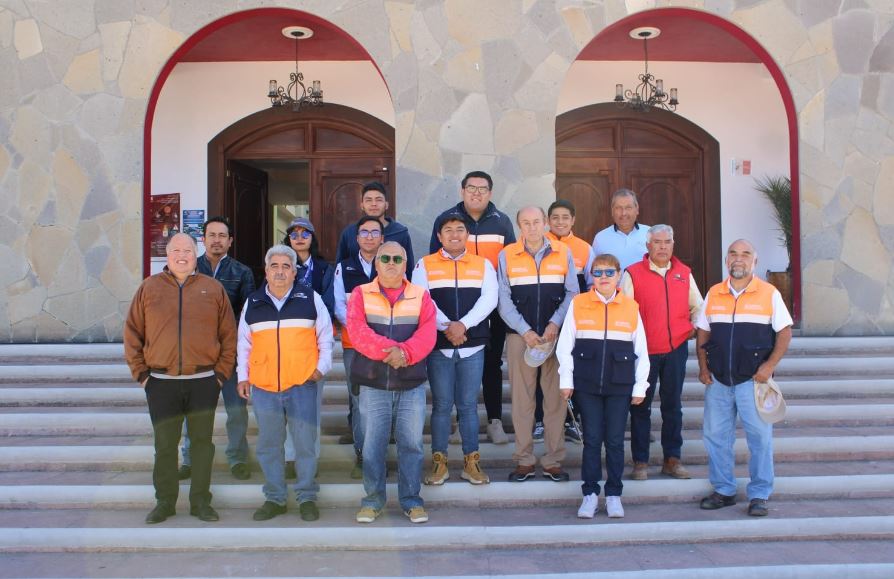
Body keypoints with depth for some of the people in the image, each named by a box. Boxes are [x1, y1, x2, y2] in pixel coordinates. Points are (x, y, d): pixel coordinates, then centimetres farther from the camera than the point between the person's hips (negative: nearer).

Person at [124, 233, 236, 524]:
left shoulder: (213, 289, 5)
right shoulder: (149, 288, 5)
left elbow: (229, 335, 5)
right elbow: (132, 334, 6)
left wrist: (221, 372, 0)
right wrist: (140, 372, 0)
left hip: (204, 382, 0)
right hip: (162, 383, 0)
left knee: (202, 442, 8)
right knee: (165, 445, 8)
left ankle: (200, 501, 20)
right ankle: (165, 502, 22)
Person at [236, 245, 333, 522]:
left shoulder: (311, 299, 4)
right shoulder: (252, 303, 10)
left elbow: (325, 337, 8)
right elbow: (244, 344, 16)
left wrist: (322, 366, -1)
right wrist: (243, 376, 12)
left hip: (303, 385, -2)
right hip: (263, 386, 2)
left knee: (306, 444, 1)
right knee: (268, 446, 9)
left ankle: (307, 497, 16)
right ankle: (274, 498, 22)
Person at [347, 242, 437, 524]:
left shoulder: (421, 296, 7)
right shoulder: (360, 294, 5)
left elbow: (427, 334, -5)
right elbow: (357, 332, -10)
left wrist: (405, 352, -24)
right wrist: (389, 350, -22)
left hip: (412, 385, 1)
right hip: (372, 384, 0)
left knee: (411, 443, 5)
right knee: (372, 444, 5)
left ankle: (411, 500, 17)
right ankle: (373, 499, 19)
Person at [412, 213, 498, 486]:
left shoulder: (483, 265, 9)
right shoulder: (424, 265, 6)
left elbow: (489, 300, -4)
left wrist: (463, 324, -17)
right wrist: (446, 327, -18)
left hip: (473, 346, 1)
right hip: (438, 346, -1)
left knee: (468, 405, 6)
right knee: (441, 404, 4)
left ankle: (471, 461, 16)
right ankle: (439, 462, 13)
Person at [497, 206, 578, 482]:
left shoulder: (563, 252, 6)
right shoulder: (507, 255, 5)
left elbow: (572, 293, 4)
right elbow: (504, 300, 1)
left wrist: (555, 323, -9)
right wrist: (525, 331, -8)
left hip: (556, 335, 0)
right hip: (520, 335, 0)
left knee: (555, 397, 2)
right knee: (521, 398, 3)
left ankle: (553, 461, 12)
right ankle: (524, 460, 12)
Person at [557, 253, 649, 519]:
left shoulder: (631, 307, 3)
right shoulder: (578, 304, 1)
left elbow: (641, 351, 6)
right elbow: (565, 345, 3)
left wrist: (640, 386, 4)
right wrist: (566, 380, 0)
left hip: (620, 387, 1)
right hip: (587, 385, 0)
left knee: (615, 441, 6)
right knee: (592, 440, 4)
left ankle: (614, 495, 19)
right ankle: (590, 494, 15)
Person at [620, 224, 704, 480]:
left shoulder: (684, 273, 9)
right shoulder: (633, 274, -3)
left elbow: (697, 306, 20)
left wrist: (695, 325, 6)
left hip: (676, 349, 3)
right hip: (644, 350, -3)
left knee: (673, 404, 11)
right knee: (641, 406, 4)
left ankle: (672, 459, 21)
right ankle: (640, 461, 13)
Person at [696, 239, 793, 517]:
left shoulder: (769, 294, -2)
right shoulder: (713, 294, 7)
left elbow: (784, 332, -1)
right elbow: (702, 334, 12)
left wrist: (770, 365, -12)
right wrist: (703, 367, 2)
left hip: (752, 379, -3)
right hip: (718, 380, 3)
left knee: (760, 437, 1)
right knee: (715, 436, 7)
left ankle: (759, 495, 14)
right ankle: (723, 490, 21)